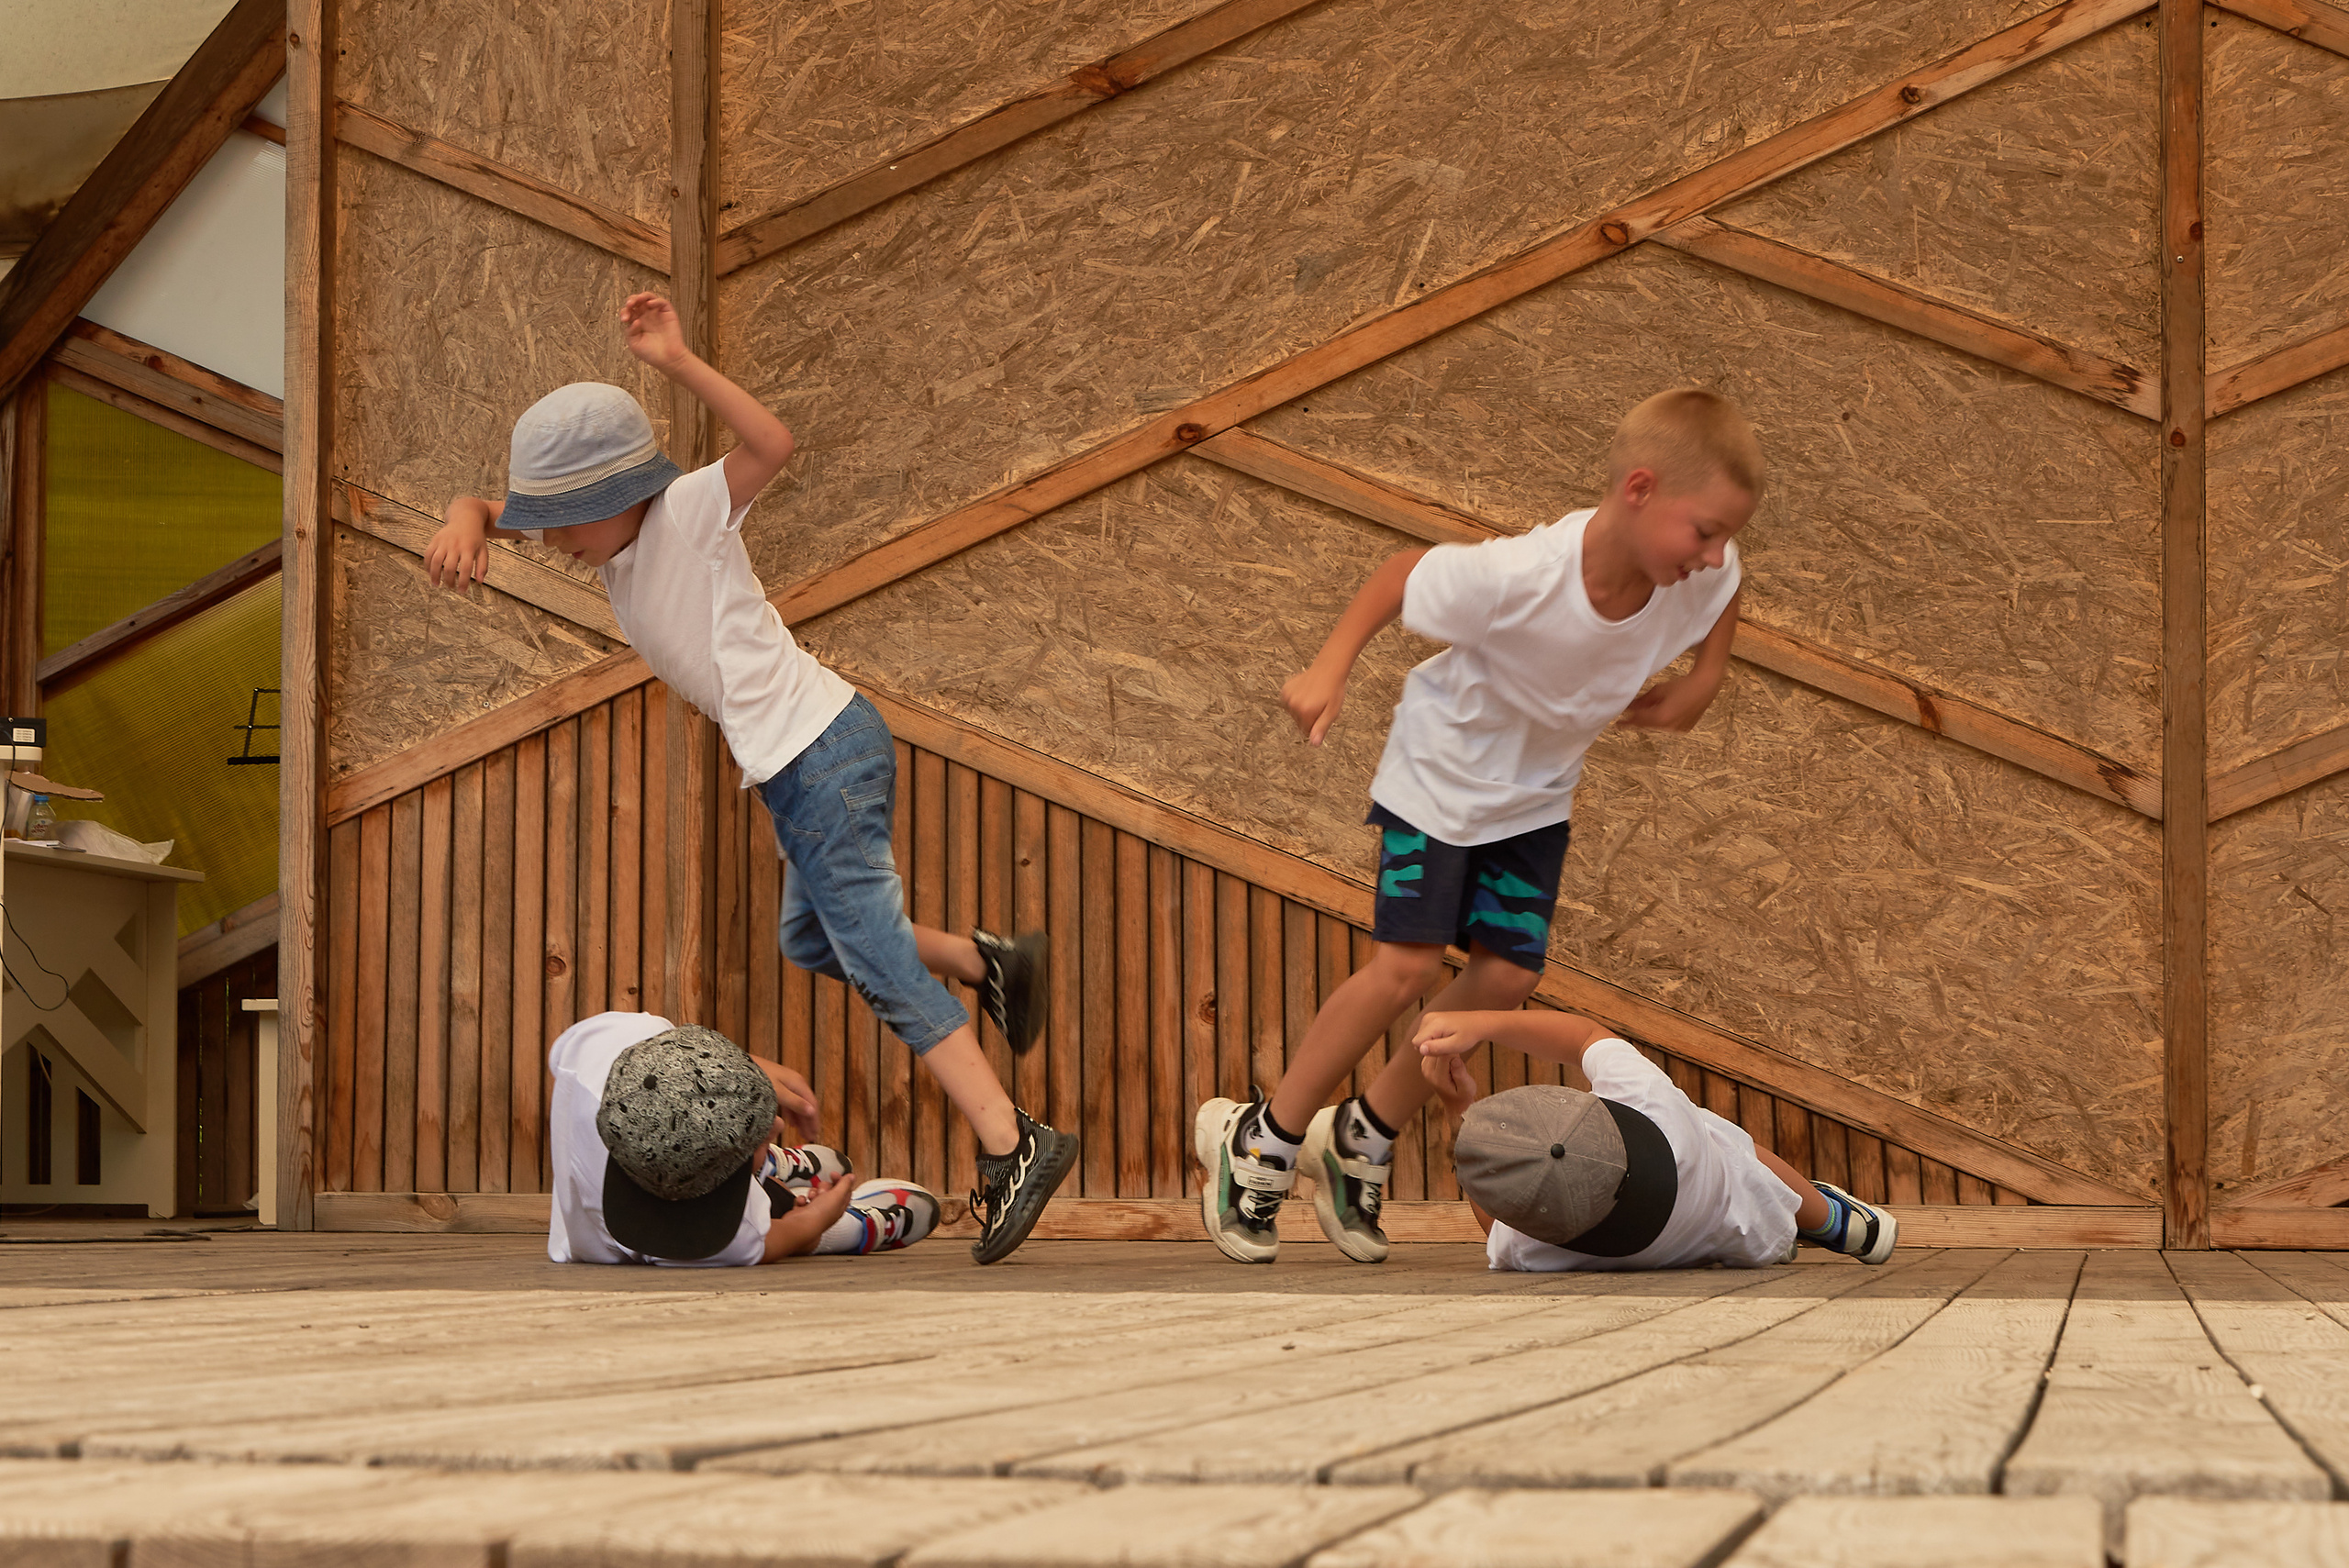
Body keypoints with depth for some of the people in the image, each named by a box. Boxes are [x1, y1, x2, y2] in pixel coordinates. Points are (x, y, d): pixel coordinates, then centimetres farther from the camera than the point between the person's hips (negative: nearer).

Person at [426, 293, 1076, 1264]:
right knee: (813, 939, 25)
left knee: (880, 963, -12)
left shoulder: (689, 510, -11)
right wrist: (465, 530, -11)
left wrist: (678, 364, -35)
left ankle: (1010, 1143, -17)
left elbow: (771, 445, -29)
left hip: (818, 755, -9)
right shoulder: (615, 529, 10)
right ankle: (988, 964, 31)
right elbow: (481, 508, 12)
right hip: (811, 759, 9)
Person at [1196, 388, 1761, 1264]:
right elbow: (1405, 576, -22)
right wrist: (1330, 669, -27)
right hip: (1445, 765, -6)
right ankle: (1262, 1141, 6)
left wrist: (1703, 681, -8)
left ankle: (1361, 1141, 18)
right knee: (1408, 966, -13)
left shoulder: (1702, 571, -24)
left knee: (1510, 974, -1)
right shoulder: (1521, 577, -40)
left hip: (1538, 789, 6)